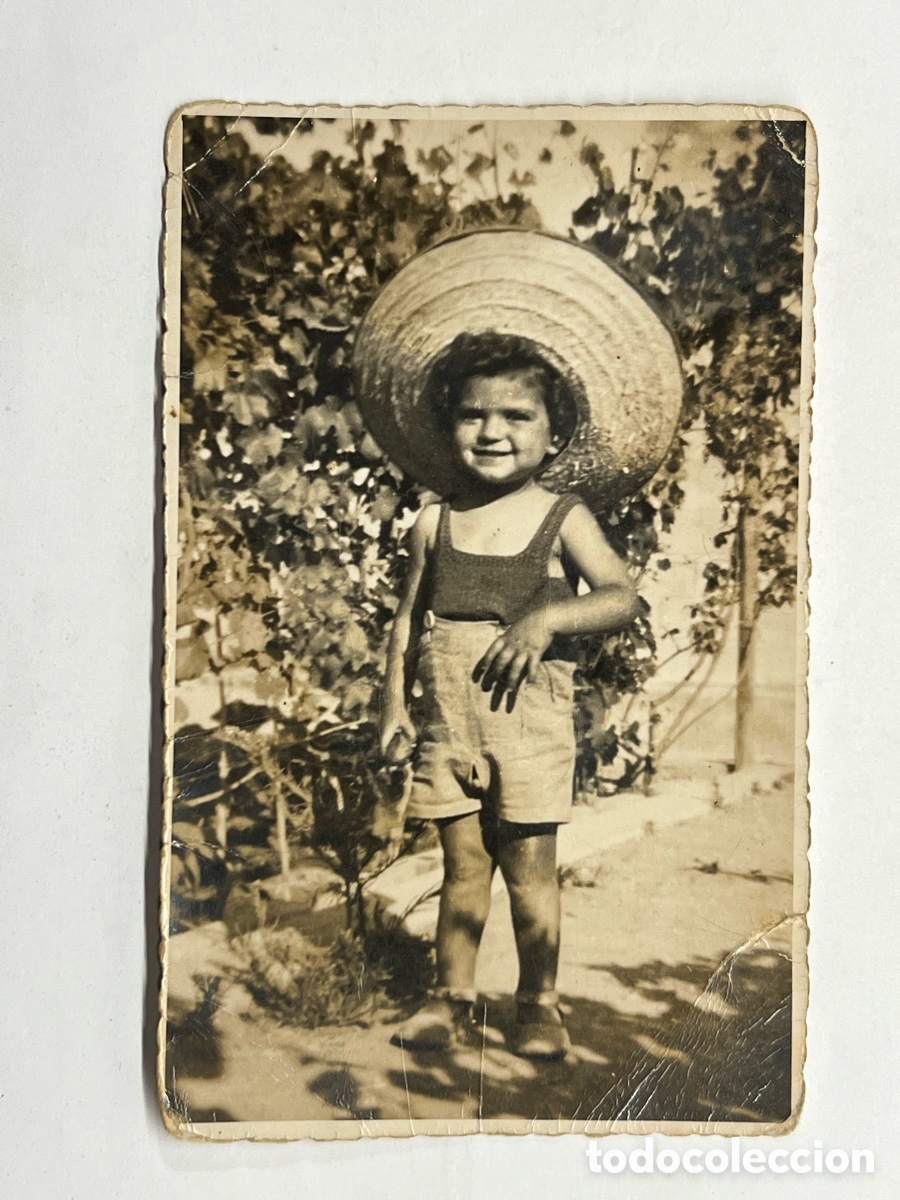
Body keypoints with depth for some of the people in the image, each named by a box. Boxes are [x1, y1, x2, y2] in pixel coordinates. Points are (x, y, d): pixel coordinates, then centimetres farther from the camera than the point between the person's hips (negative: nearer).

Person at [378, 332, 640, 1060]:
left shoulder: (562, 518, -3)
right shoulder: (436, 523, 5)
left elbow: (624, 598, -11)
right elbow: (409, 619, 10)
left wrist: (547, 617, -26)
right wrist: (396, 704, 5)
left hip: (531, 720, -2)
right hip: (448, 722, 3)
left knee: (530, 866, 6)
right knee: (463, 865, 11)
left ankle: (539, 1004, 26)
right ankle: (453, 998, 28)